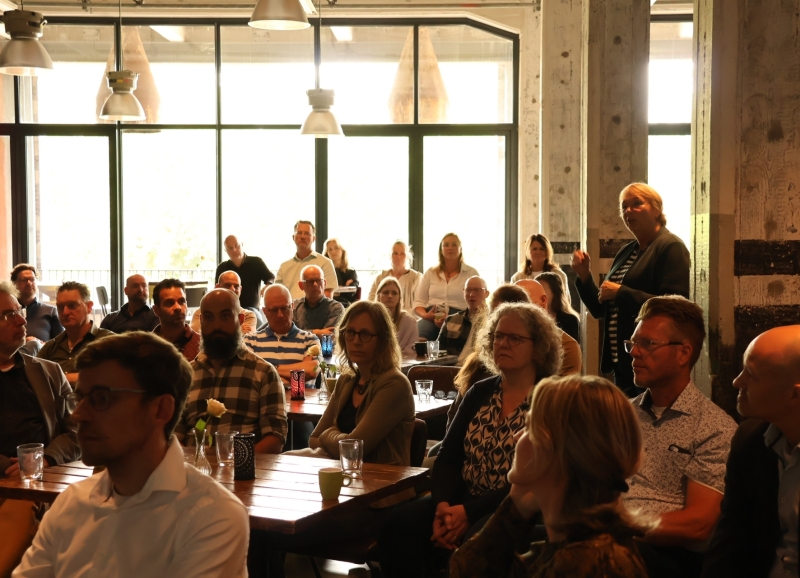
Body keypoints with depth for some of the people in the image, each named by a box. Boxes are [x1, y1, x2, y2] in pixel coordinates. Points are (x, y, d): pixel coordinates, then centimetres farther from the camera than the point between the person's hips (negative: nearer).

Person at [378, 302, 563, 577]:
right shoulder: (480, 393, 13)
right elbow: (448, 457, 7)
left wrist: (469, 512, -21)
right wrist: (442, 504, -14)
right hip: (462, 499, 5)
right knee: (398, 527, -22)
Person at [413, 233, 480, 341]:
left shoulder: (471, 273, 11)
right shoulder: (430, 273, 19)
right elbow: (418, 302, 17)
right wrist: (425, 315, -8)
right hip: (431, 318, 2)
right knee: (417, 337, -32)